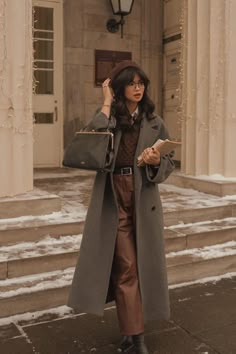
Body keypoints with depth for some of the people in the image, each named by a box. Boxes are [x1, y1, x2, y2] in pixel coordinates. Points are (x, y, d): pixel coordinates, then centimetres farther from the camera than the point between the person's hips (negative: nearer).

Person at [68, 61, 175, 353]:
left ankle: (130, 330, 25)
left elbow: (169, 164, 6)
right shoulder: (108, 117, 4)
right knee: (126, 266, -3)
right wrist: (107, 104, -10)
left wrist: (156, 161, -17)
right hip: (113, 200, -2)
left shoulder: (154, 122, 7)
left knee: (141, 264, 8)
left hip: (143, 200, 2)